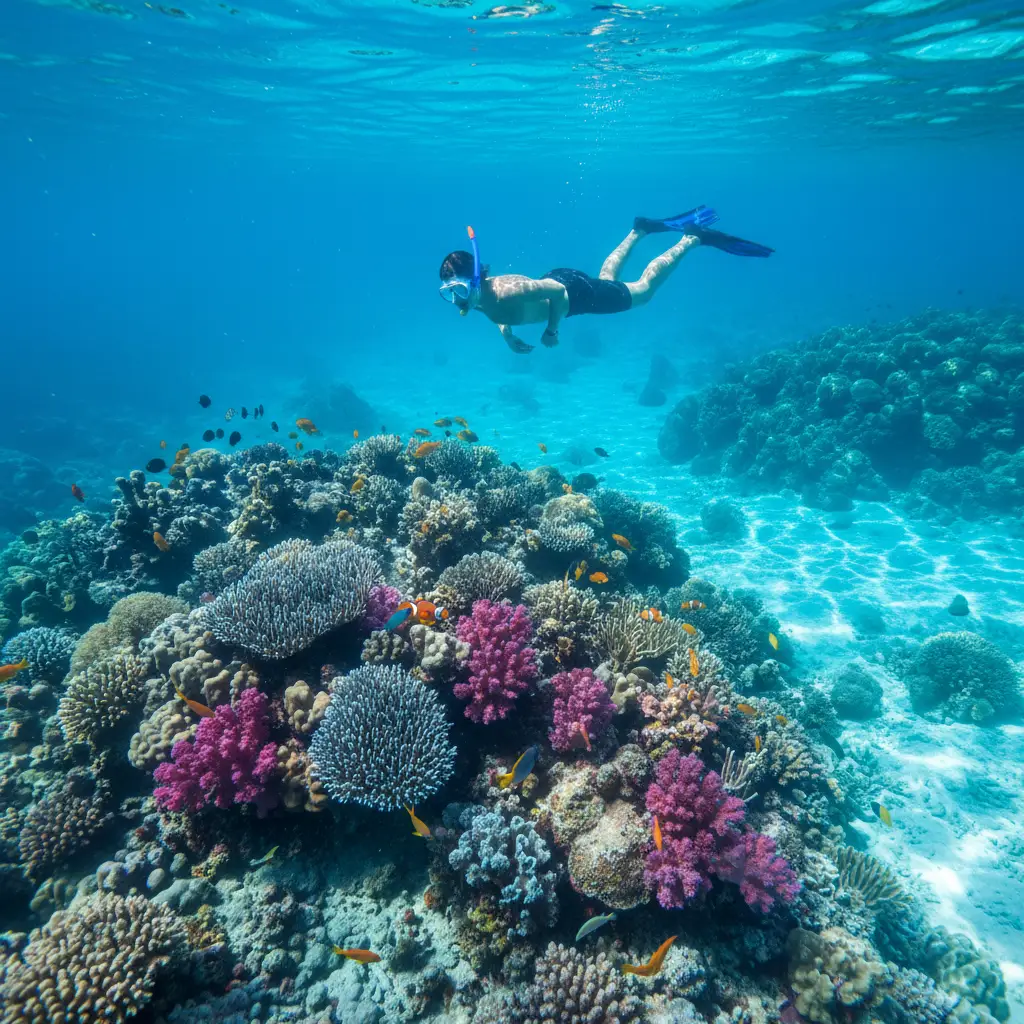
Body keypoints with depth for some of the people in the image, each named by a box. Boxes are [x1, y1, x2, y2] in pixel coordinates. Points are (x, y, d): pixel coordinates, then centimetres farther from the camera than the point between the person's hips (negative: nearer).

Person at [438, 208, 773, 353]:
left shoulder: (506, 293, -39)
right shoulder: (477, 295, -15)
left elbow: (558, 291, -34)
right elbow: (499, 312, 9)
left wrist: (551, 330, -26)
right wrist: (506, 331, -7)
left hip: (575, 289, -7)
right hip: (556, 278, 7)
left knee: (643, 289, 12)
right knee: (606, 278, 35)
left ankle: (692, 238, 24)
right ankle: (639, 230, 48)